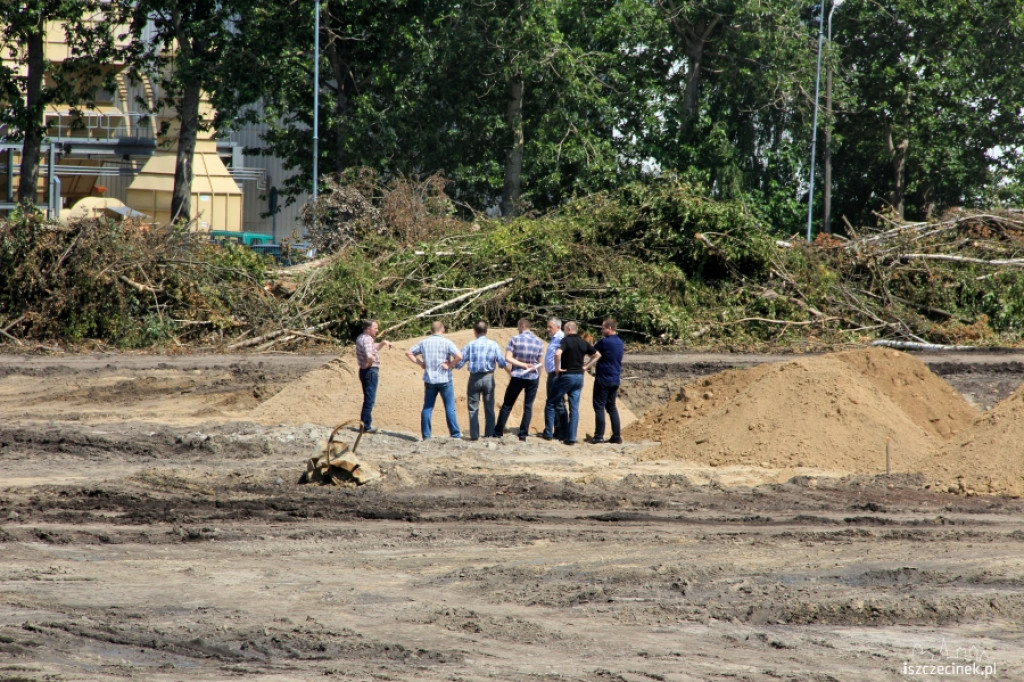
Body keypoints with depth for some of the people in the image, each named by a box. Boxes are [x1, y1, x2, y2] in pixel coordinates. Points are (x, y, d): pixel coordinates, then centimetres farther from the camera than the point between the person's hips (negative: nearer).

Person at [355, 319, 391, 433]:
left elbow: (374, 348, 32)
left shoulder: (361, 338, 14)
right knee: (369, 400, -5)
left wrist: (383, 343, 18)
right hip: (370, 371, -10)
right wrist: (368, 364, -15)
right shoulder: (367, 339, -18)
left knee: (368, 399, 18)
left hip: (364, 371, 10)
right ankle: (366, 426, -2)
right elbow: (369, 356, -35)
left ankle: (364, 424, 24)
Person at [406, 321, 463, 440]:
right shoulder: (447, 343, -7)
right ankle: (455, 434, 3)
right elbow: (459, 356, -20)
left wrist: (420, 363, 7)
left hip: (429, 380, 3)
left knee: (427, 408, 8)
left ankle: (426, 435, 6)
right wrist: (450, 365, -7)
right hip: (444, 380, -3)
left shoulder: (424, 343, 5)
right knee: (450, 408, 3)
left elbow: (408, 353, 11)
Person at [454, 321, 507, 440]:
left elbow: (459, 362, -6)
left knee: (473, 408, 7)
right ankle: (489, 434, 10)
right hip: (488, 378, 1)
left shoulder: (470, 345, -5)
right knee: (489, 408, 11)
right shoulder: (493, 345, -3)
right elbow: (502, 363, -6)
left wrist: (453, 366, 15)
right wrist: (505, 365, 17)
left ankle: (474, 434, 2)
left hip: (474, 378, -1)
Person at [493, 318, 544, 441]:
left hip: (517, 377, -2)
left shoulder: (515, 339, -6)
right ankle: (523, 434, 3)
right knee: (528, 406, 7)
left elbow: (507, 358, -14)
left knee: (507, 405, 8)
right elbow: (540, 363, 5)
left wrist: (523, 364, -11)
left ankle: (498, 432, 9)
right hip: (533, 378, 2)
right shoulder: (539, 342, 2)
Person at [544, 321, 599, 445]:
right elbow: (597, 355, 16)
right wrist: (586, 367, 13)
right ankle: (571, 437, 1)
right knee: (574, 409, 5)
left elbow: (558, 353, -29)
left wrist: (557, 368, -16)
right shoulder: (584, 343, 8)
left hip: (566, 375, -6)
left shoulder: (566, 340, -11)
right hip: (579, 377, 6)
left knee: (551, 403, 7)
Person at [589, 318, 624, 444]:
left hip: (603, 380, -8)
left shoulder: (605, 342, -16)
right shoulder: (620, 343, 9)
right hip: (615, 379, 8)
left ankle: (599, 436, -5)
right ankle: (617, 435, 11)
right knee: (611, 407, 13)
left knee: (599, 407, -3)